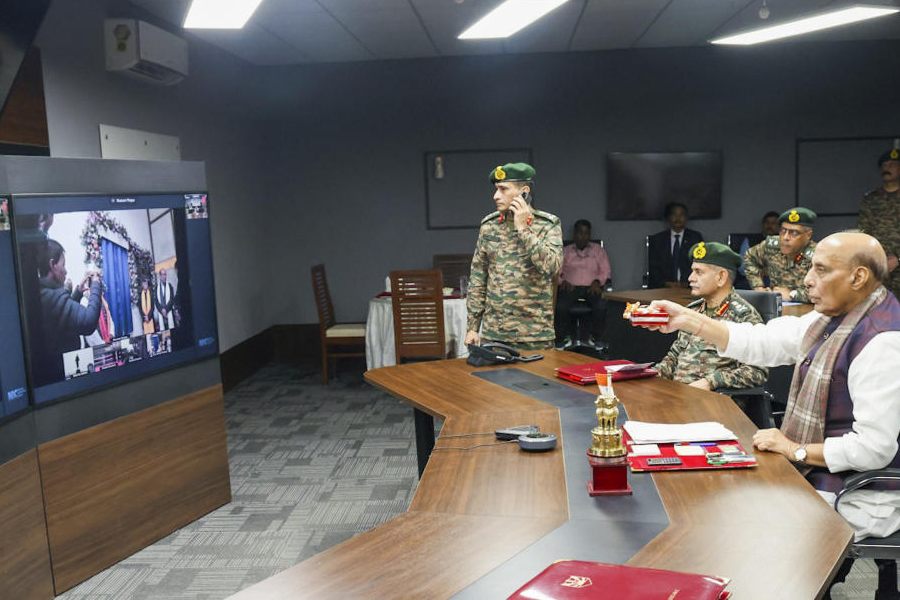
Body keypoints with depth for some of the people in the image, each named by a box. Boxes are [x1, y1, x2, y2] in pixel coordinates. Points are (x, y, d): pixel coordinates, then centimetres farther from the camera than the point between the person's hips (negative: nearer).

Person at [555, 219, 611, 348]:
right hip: (571, 286, 0)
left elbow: (606, 271, 12)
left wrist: (597, 281, -8)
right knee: (560, 307, -33)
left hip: (592, 287, 0)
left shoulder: (598, 250, 21)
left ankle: (595, 338, -13)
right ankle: (564, 338, -12)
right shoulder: (565, 251, 19)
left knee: (601, 306, -33)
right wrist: (562, 280, -12)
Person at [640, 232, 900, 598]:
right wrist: (688, 320, -2)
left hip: (858, 498, -8)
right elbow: (759, 342, 5)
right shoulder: (833, 319, 3)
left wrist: (794, 449, -17)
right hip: (820, 473, 8)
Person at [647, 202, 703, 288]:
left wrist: (688, 283, -13)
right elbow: (653, 268, 5)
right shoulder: (656, 239, 10)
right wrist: (665, 283, -12)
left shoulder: (696, 237, 11)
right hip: (663, 288, 0)